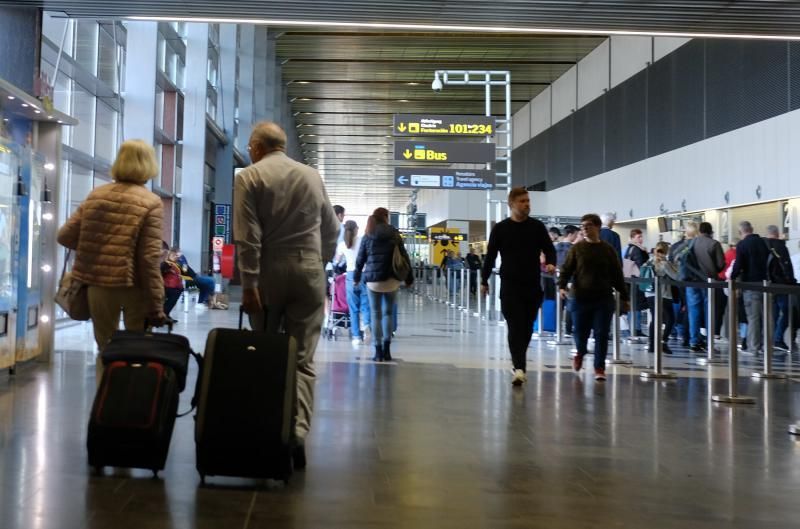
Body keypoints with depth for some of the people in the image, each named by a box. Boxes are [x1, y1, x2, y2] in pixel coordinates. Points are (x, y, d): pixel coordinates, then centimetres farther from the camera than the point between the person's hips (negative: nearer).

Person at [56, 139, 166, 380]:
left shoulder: (96, 195, 4)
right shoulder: (150, 202, -9)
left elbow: (65, 236, 8)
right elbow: (149, 258, -14)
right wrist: (156, 305, -9)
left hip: (98, 282, 4)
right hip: (133, 285, -4)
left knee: (105, 349, 17)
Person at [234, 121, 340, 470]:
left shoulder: (250, 176, -1)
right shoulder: (313, 176, 12)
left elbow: (247, 236, -10)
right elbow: (331, 230, 15)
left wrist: (249, 282, -11)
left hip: (269, 271, -2)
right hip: (309, 271, 2)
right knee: (303, 359, 1)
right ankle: (299, 431, -14)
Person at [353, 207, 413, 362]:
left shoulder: (368, 237, 4)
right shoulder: (394, 235, 2)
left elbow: (360, 259, 7)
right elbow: (404, 257, 2)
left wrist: (356, 277, 20)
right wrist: (409, 278, 8)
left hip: (373, 279, 0)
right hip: (391, 279, 0)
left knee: (376, 314, 6)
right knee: (389, 312, 13)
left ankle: (378, 351, 3)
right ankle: (386, 347, 2)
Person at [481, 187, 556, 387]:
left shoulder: (537, 227, 6)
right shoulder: (500, 229, 2)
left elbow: (549, 249, 7)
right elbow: (491, 256, 7)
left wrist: (550, 263, -15)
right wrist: (484, 280, 9)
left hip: (533, 285, 3)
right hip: (510, 286, -2)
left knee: (527, 328, 10)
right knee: (516, 327, -12)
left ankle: (519, 362, 27)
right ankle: (519, 368, -18)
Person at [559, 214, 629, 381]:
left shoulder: (608, 250, 5)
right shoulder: (577, 248, 2)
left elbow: (617, 275, 8)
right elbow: (566, 269, -1)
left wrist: (624, 297, 9)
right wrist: (562, 286, -18)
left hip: (604, 299, 0)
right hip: (581, 298, 0)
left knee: (601, 334, -3)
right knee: (580, 332, 9)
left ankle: (599, 368, 6)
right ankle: (580, 353, 41)